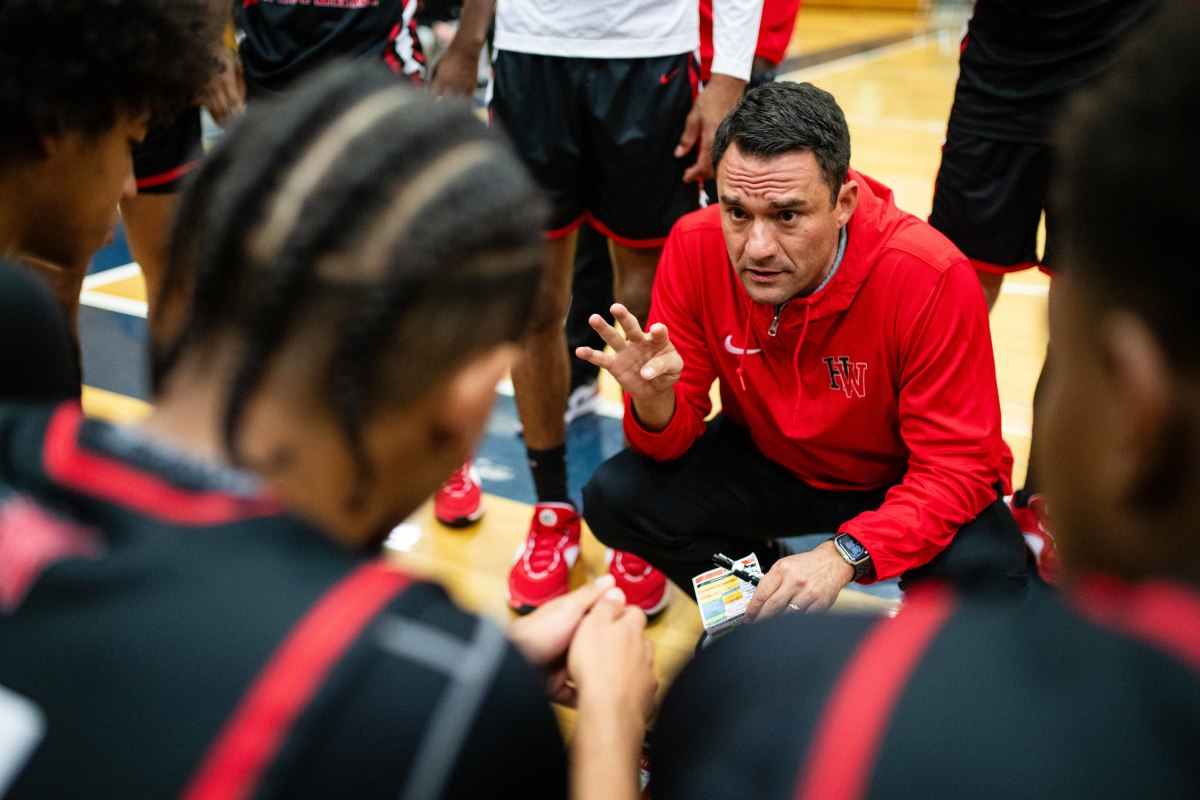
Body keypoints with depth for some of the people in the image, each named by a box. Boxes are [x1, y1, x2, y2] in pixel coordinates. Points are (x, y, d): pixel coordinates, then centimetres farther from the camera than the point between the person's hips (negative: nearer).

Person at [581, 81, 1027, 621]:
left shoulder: (932, 278, -30)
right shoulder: (695, 248, -21)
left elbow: (957, 466, -27)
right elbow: (676, 430, -12)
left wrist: (845, 554, -41)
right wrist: (654, 401, -37)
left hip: (897, 479, -2)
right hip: (766, 459, 3)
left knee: (985, 570, -32)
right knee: (614, 497, -18)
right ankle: (764, 600, 11)